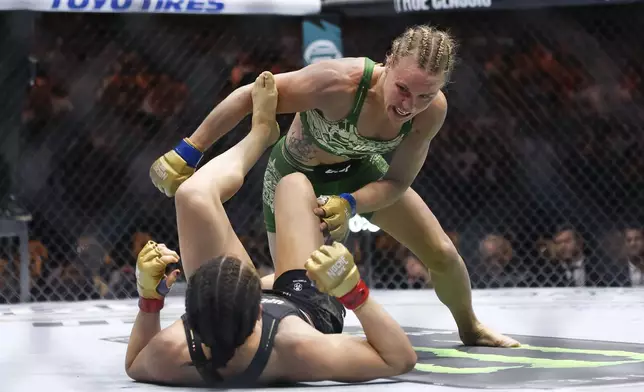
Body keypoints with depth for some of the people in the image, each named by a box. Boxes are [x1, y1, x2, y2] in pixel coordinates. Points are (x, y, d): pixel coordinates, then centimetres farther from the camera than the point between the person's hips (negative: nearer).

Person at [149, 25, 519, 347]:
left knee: (442, 253, 5)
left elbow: (397, 181, -20)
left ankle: (471, 328, 34)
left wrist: (349, 205, -39)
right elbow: (248, 97, -35)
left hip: (359, 169, 4)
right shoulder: (340, 81, -43)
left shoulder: (433, 109, -29)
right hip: (295, 172, -4)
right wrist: (188, 153, -31)